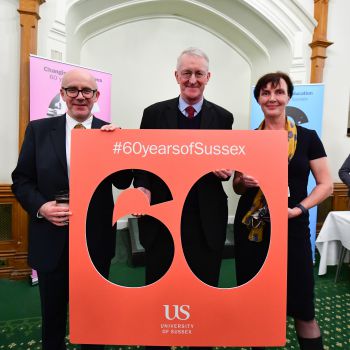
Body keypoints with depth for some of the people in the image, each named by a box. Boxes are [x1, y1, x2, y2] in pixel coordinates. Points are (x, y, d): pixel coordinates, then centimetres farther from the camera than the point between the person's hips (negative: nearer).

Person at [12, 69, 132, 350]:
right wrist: (40, 206, -16)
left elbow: (124, 183, -6)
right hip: (52, 238, 1)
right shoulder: (38, 129, 0)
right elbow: (21, 179, 2)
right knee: (52, 312, 21)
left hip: (96, 239, 0)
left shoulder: (111, 133, -2)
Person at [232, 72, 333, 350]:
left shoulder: (308, 137, 0)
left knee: (302, 308, 4)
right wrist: (244, 182, -12)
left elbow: (326, 184, 0)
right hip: (249, 228, 2)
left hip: (292, 228, -1)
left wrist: (299, 208, -16)